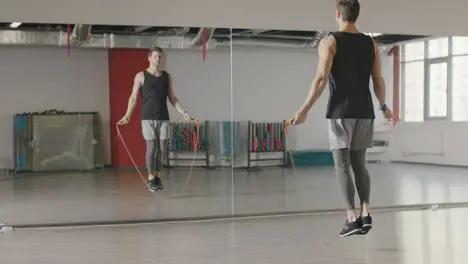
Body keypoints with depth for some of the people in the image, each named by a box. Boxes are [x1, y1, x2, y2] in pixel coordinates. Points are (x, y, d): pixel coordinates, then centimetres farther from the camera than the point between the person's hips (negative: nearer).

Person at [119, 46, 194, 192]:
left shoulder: (167, 76, 11)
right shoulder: (141, 76, 1)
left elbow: (172, 98, 14)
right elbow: (133, 97, -1)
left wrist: (184, 113, 5)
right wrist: (127, 115, -12)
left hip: (163, 118, 3)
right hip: (148, 118, -3)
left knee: (162, 147, 1)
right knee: (151, 147, -6)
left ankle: (158, 177, 12)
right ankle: (151, 178, 2)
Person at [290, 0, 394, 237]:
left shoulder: (329, 41, -5)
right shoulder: (371, 44, 9)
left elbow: (321, 79, -14)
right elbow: (378, 81, 10)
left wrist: (304, 109, -11)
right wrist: (383, 106, 27)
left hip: (340, 112, -4)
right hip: (364, 113, 4)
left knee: (342, 165, -1)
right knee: (359, 164, 14)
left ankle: (352, 218, -8)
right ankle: (365, 214, 3)